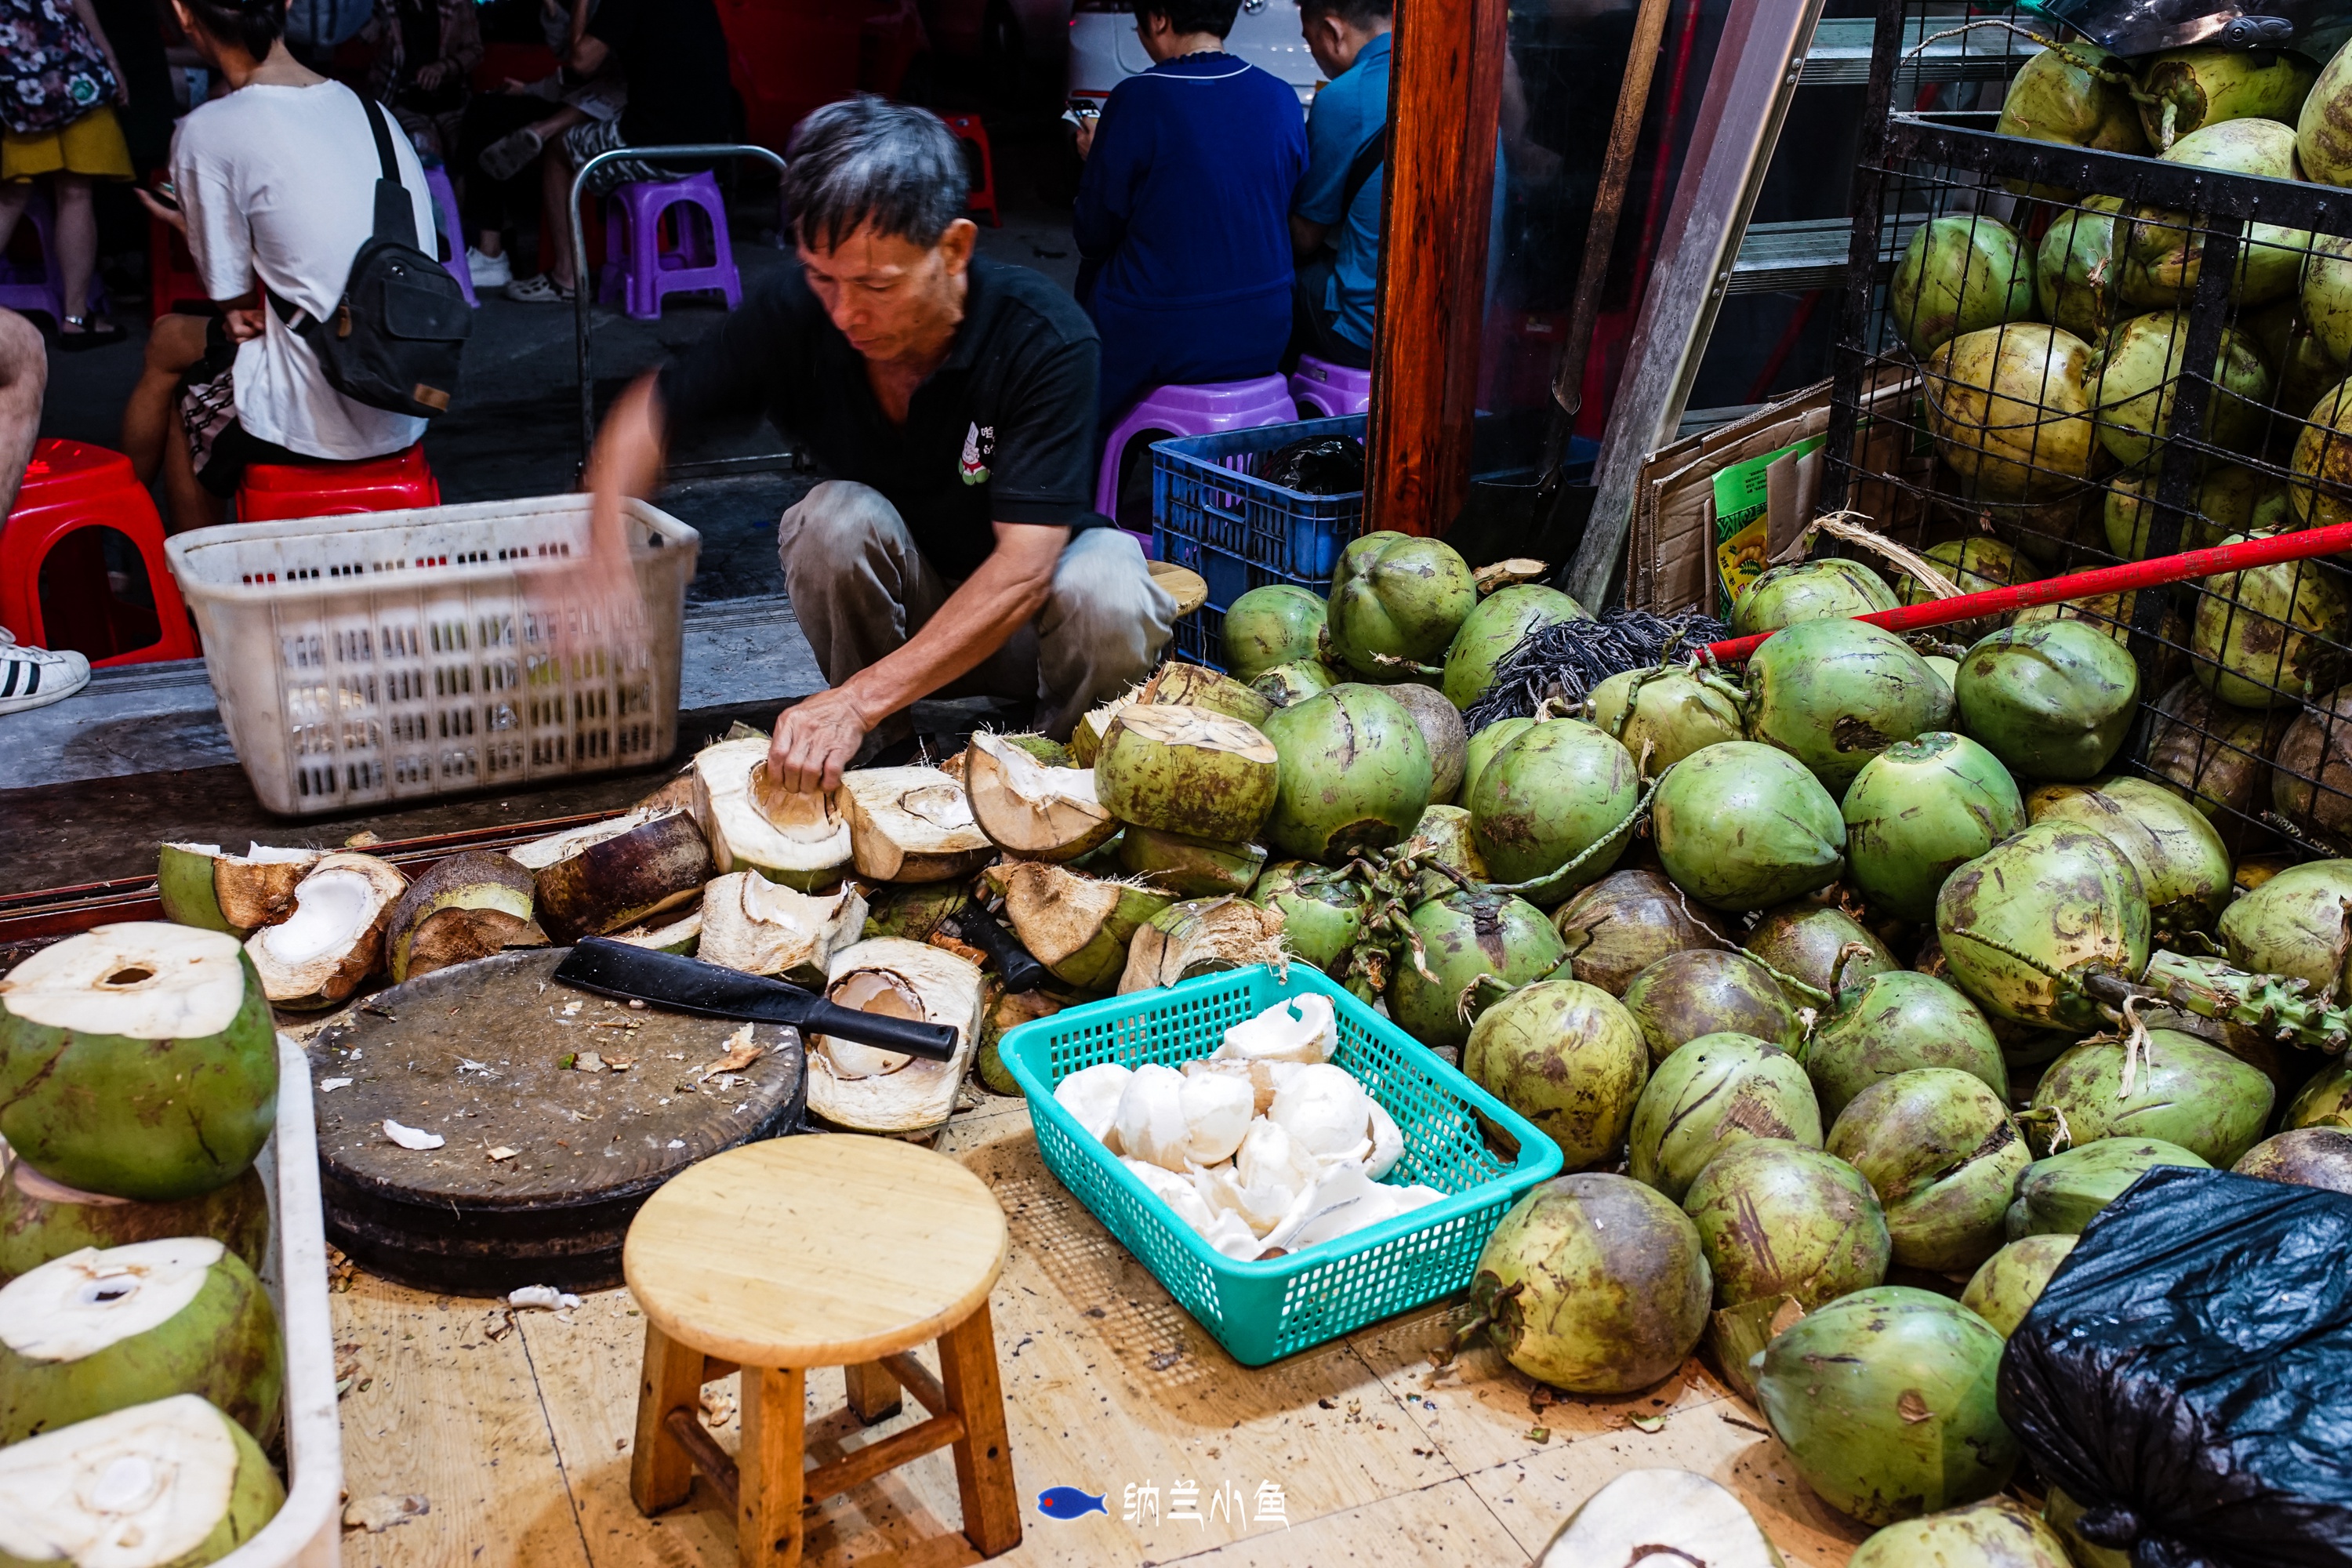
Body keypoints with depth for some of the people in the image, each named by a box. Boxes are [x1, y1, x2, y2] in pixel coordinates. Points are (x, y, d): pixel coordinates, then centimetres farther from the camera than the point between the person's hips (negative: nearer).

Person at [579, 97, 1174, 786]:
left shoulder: (1043, 336, -29)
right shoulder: (796, 315, -18)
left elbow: (1023, 568, -35)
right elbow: (652, 407, -5)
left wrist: (858, 699, -45)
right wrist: (604, 550, -26)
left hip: (1025, 621, -2)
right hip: (897, 611, 2)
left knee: (1107, 597, -35)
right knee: (837, 517, -29)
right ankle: (877, 751, -6)